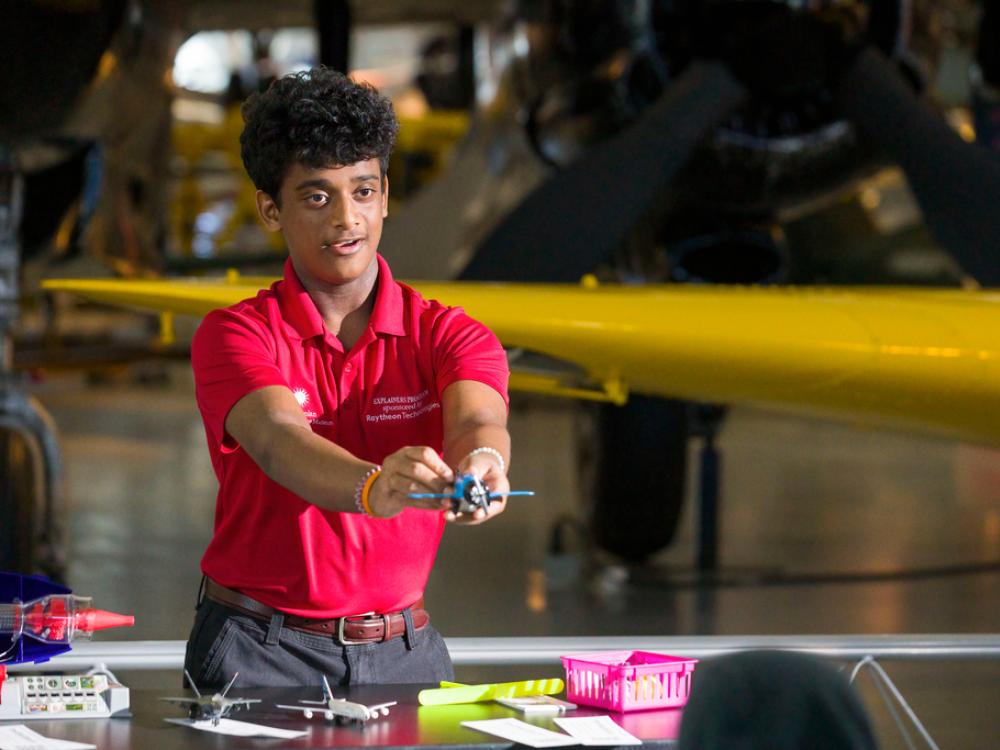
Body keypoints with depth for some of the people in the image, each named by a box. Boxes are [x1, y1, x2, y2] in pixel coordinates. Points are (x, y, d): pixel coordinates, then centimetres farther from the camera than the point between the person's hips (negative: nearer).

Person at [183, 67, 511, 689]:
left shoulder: (449, 336, 3)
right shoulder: (234, 334, -4)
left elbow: (476, 420, -18)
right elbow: (277, 439, -23)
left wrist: (481, 464, -44)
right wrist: (372, 487, -45)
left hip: (404, 653, 3)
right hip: (259, 654, -2)